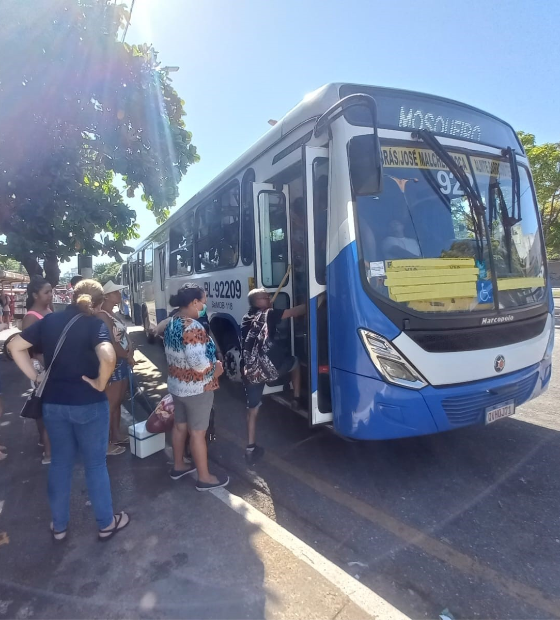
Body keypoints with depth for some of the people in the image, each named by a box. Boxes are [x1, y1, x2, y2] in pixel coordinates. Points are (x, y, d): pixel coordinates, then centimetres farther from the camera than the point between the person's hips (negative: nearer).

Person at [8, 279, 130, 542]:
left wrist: (35, 377, 5)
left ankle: (59, 525, 34)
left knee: (60, 462, 20)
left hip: (53, 402, 5)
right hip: (88, 403, -5)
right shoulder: (95, 324, -15)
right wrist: (100, 383, -17)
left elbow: (15, 346, 7)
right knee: (95, 463, 11)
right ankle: (106, 523, 26)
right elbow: (108, 357, -33)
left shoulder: (49, 320, 2)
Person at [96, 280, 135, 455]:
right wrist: (128, 356, -10)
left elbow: (124, 335, 15)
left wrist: (130, 348, -5)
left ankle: (116, 435, 32)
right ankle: (106, 443, 10)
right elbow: (111, 343, -22)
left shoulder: (113, 314, 12)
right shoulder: (102, 316, -18)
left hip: (122, 363, 10)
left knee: (118, 401, 18)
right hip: (112, 364, -10)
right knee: (110, 404, -1)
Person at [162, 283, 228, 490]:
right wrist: (216, 369, -12)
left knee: (180, 425, 21)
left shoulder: (171, 323, 3)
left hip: (176, 384, 9)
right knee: (198, 432, 4)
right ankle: (204, 478, 19)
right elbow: (198, 363, -31)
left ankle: (178, 466, 39)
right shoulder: (192, 327, -26)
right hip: (196, 388, -9)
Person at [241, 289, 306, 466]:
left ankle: (251, 449, 19)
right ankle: (296, 399, 33)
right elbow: (296, 311, 10)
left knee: (252, 409, 17)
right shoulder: (269, 315, 7)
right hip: (272, 366, -5)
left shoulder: (246, 320, 24)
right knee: (294, 362, 28)